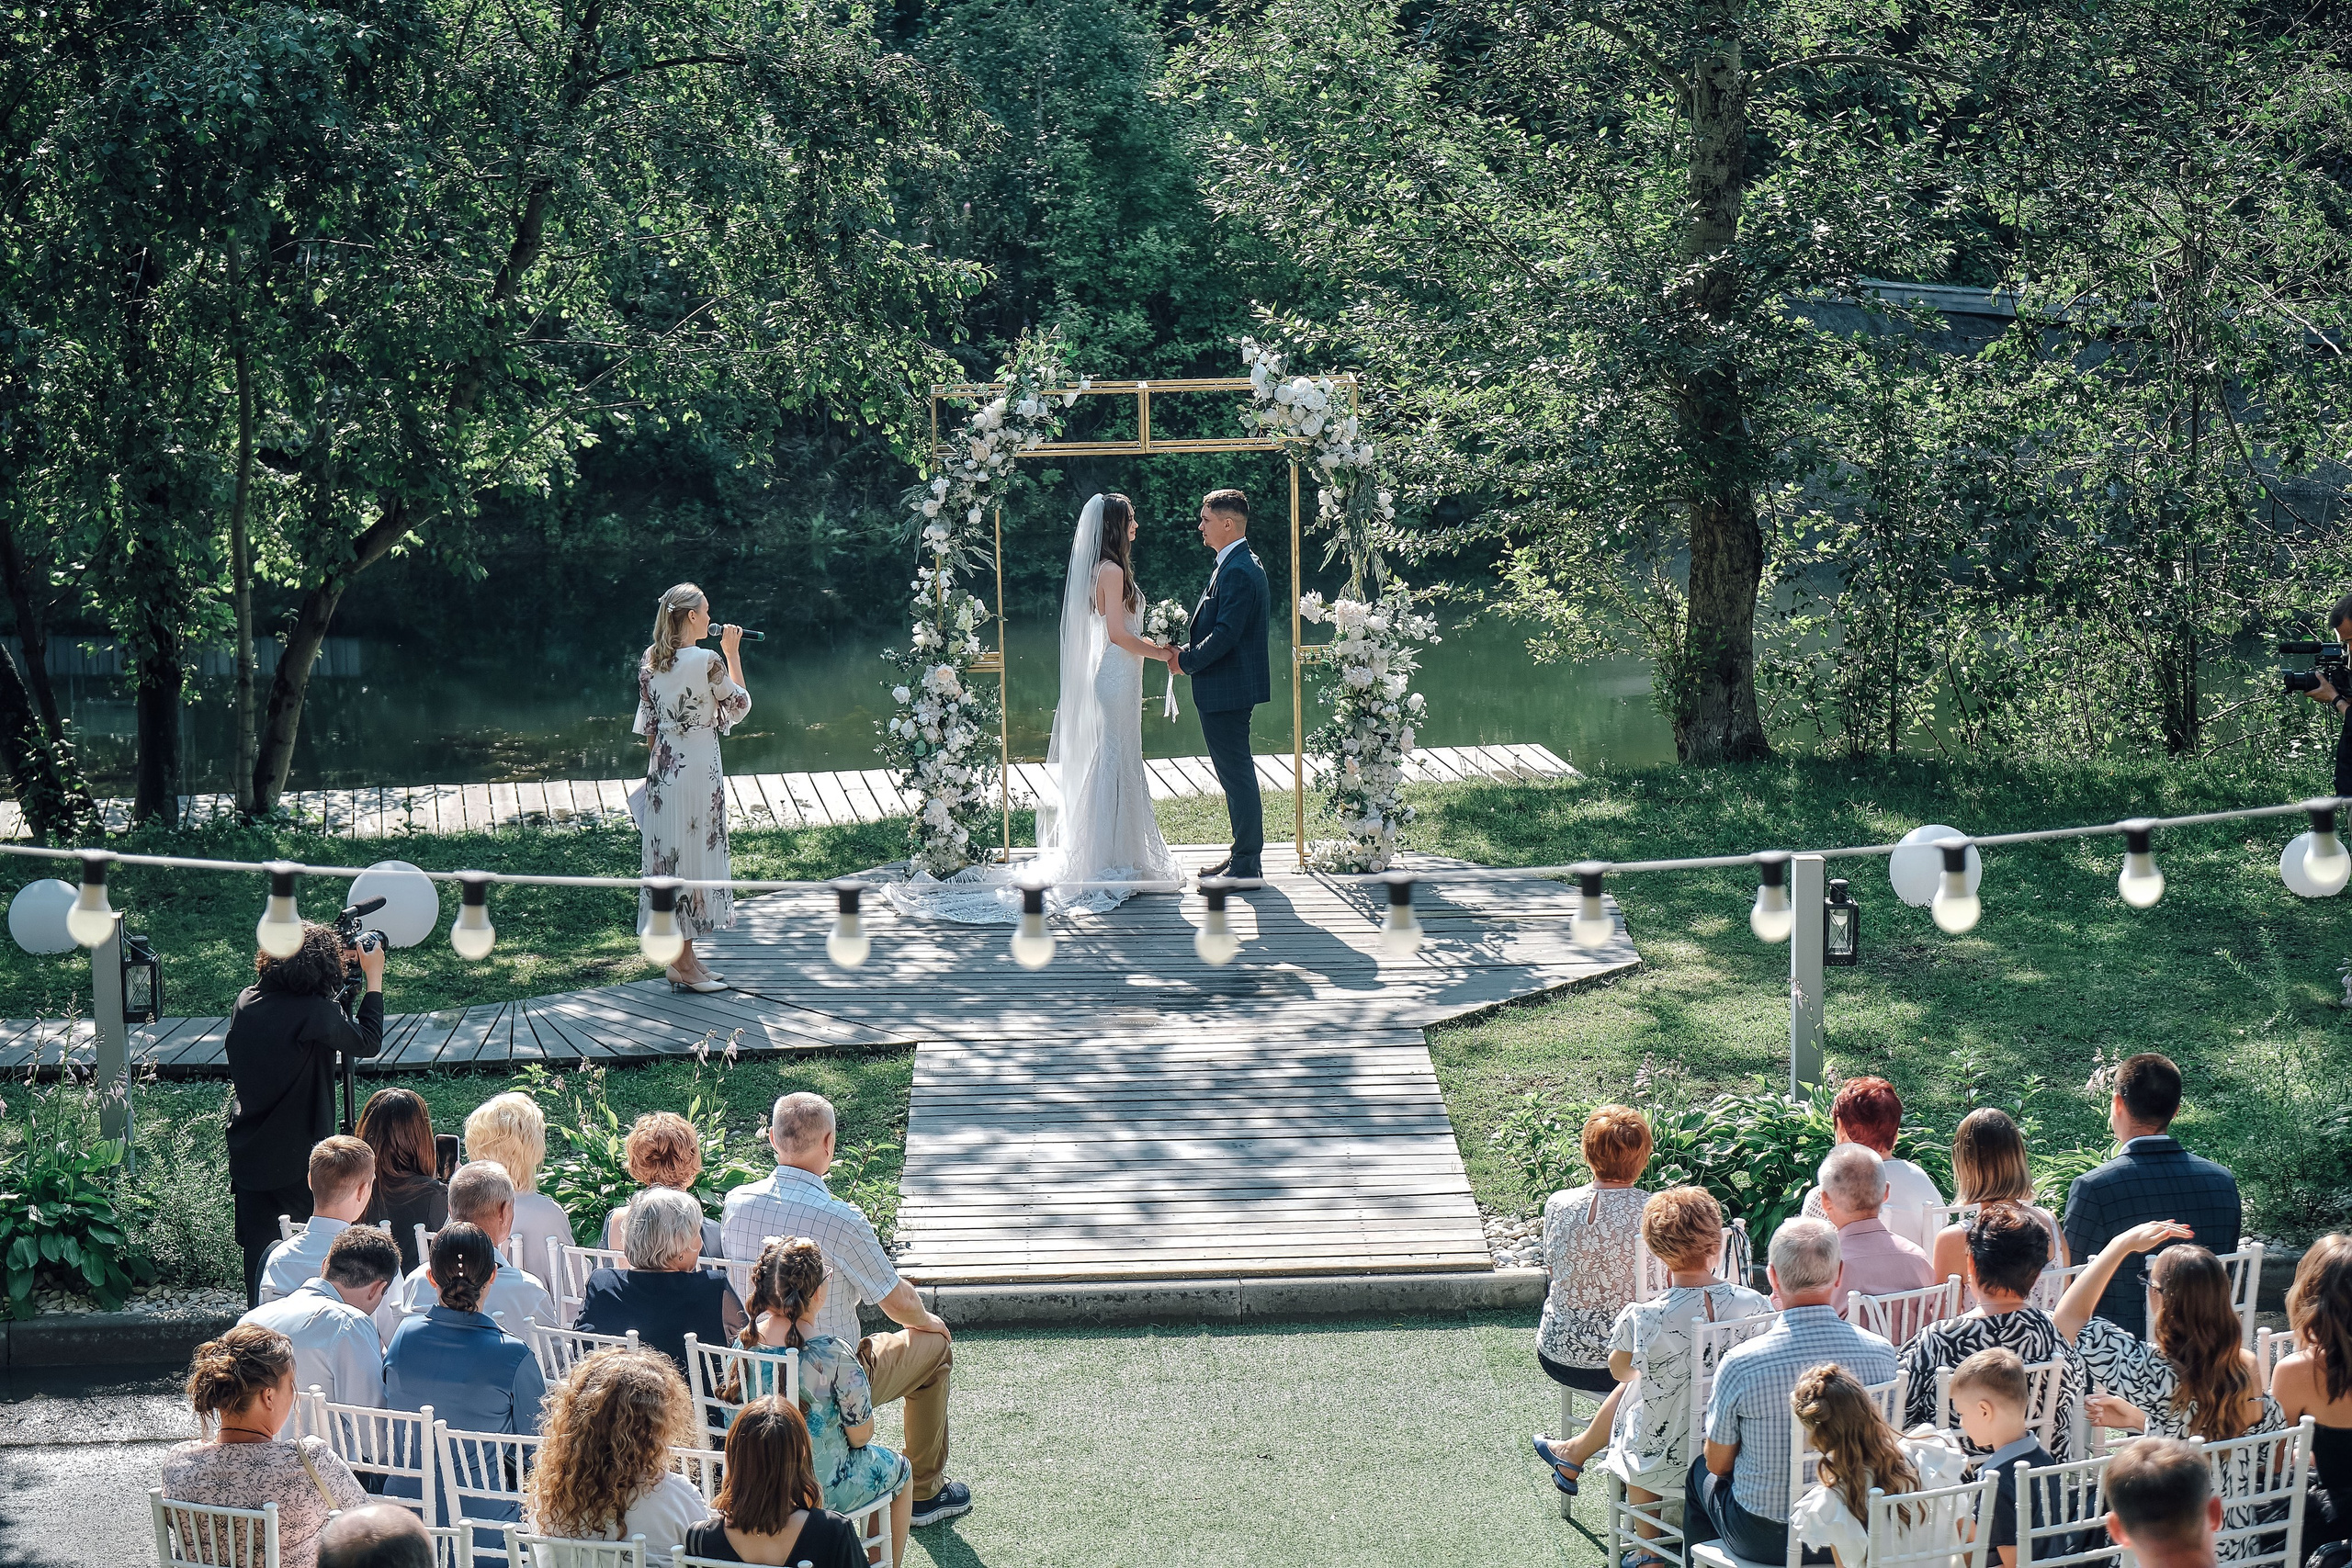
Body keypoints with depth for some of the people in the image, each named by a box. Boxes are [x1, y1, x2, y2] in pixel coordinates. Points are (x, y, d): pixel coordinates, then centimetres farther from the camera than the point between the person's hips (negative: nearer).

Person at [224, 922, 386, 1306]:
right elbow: (369, 1041, -5)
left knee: (258, 1252, 13)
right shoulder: (315, 1013, -19)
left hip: (247, 1155, 6)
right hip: (300, 1159, -6)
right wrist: (374, 978, 5)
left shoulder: (246, 1002, 0)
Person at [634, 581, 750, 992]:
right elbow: (740, 706, -2)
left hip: (662, 769, 7)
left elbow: (647, 723, 9)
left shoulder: (650, 661, 3)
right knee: (693, 855, 1)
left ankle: (680, 958, 18)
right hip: (698, 770, -7)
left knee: (667, 854, 11)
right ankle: (684, 964, 5)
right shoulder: (708, 661, -16)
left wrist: (657, 763, 18)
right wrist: (732, 654, 4)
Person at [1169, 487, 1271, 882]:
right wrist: (1189, 653, 7)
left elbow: (1225, 635, -24)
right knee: (1234, 772, 16)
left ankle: (1246, 864, -2)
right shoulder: (1237, 565, 14)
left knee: (1236, 773, -6)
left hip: (1227, 688, -11)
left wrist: (1186, 660, -12)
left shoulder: (1238, 572, -19)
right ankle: (1244, 854, 23)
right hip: (1229, 689, 11)